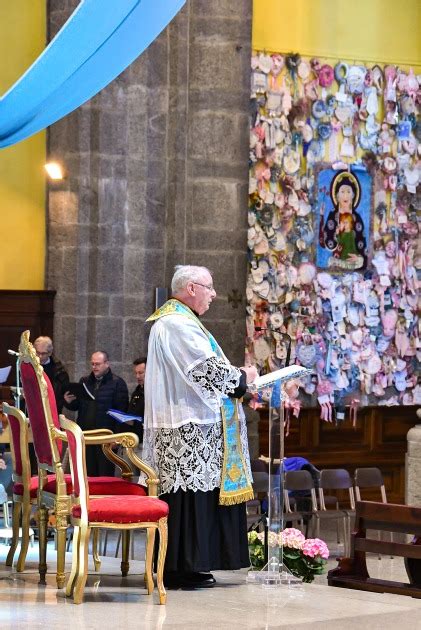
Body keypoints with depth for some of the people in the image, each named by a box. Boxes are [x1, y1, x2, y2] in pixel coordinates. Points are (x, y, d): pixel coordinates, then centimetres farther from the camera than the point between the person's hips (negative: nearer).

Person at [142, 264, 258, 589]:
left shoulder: (175, 320, 21)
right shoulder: (179, 324, -14)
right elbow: (208, 369, -18)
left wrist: (232, 375, 14)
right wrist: (242, 376, -3)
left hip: (184, 425, 11)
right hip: (189, 428, -11)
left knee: (192, 495, 10)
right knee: (190, 493, -9)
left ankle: (188, 566, 13)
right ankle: (182, 568, -7)